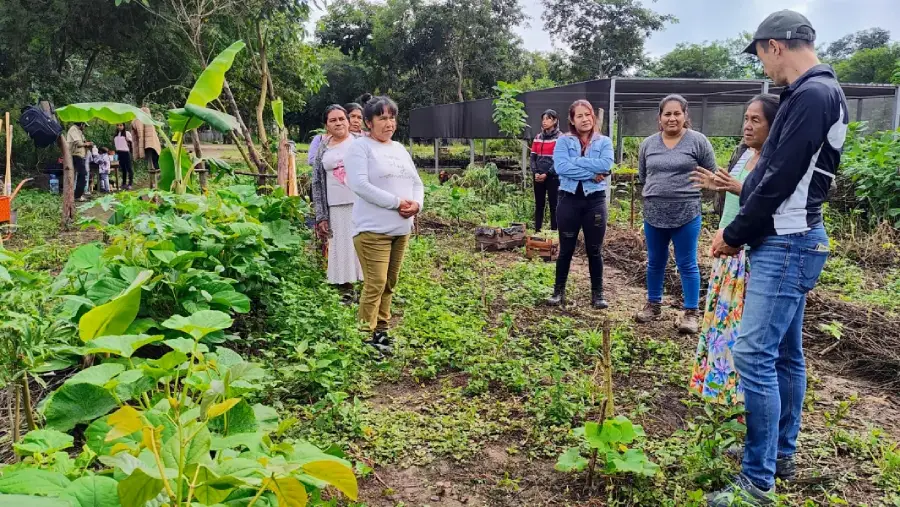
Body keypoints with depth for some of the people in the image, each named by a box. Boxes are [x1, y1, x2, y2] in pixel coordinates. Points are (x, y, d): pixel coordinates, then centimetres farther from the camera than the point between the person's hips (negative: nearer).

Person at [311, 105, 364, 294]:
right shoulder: (323, 149, 10)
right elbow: (317, 183, 10)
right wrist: (321, 216, 4)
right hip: (336, 208, 2)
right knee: (341, 248, 4)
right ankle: (347, 290, 13)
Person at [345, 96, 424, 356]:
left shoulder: (400, 149, 18)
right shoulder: (360, 147, -5)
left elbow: (417, 183, 18)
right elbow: (360, 184, -18)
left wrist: (416, 204, -5)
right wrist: (396, 202, -19)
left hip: (401, 228, 7)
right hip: (373, 229, -7)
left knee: (389, 284, 11)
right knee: (375, 284, -10)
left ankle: (381, 330, 21)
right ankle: (366, 336, -2)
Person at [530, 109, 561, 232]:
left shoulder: (560, 138, -3)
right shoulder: (538, 137, 12)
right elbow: (533, 157, 10)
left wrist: (547, 174, -14)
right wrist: (535, 173, -6)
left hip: (553, 177, -5)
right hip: (538, 177, 5)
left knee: (553, 206, -2)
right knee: (539, 205, 8)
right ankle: (537, 231, 14)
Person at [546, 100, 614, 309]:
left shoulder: (604, 142, 4)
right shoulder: (563, 141, 2)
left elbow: (606, 165, -15)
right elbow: (561, 167, -15)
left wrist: (575, 160, -14)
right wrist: (592, 174, -16)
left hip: (595, 200, 0)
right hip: (569, 199, 0)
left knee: (595, 250, 8)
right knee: (566, 249, 9)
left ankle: (597, 294, 19)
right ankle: (559, 291, 21)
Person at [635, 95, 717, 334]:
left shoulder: (698, 141, -5)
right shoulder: (648, 144, 5)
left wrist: (687, 189, 4)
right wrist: (658, 190, 12)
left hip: (686, 213, -4)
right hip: (653, 212, 4)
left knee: (687, 264, 2)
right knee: (655, 262, 14)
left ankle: (691, 313, 11)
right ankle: (653, 305, 29)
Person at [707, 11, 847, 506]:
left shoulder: (812, 95, -16)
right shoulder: (812, 93, 15)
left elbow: (781, 180, -20)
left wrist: (733, 234, -9)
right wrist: (738, 230, 11)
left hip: (786, 245, -10)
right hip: (788, 242, 11)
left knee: (755, 354, -10)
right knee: (784, 352, 16)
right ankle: (781, 452, 30)